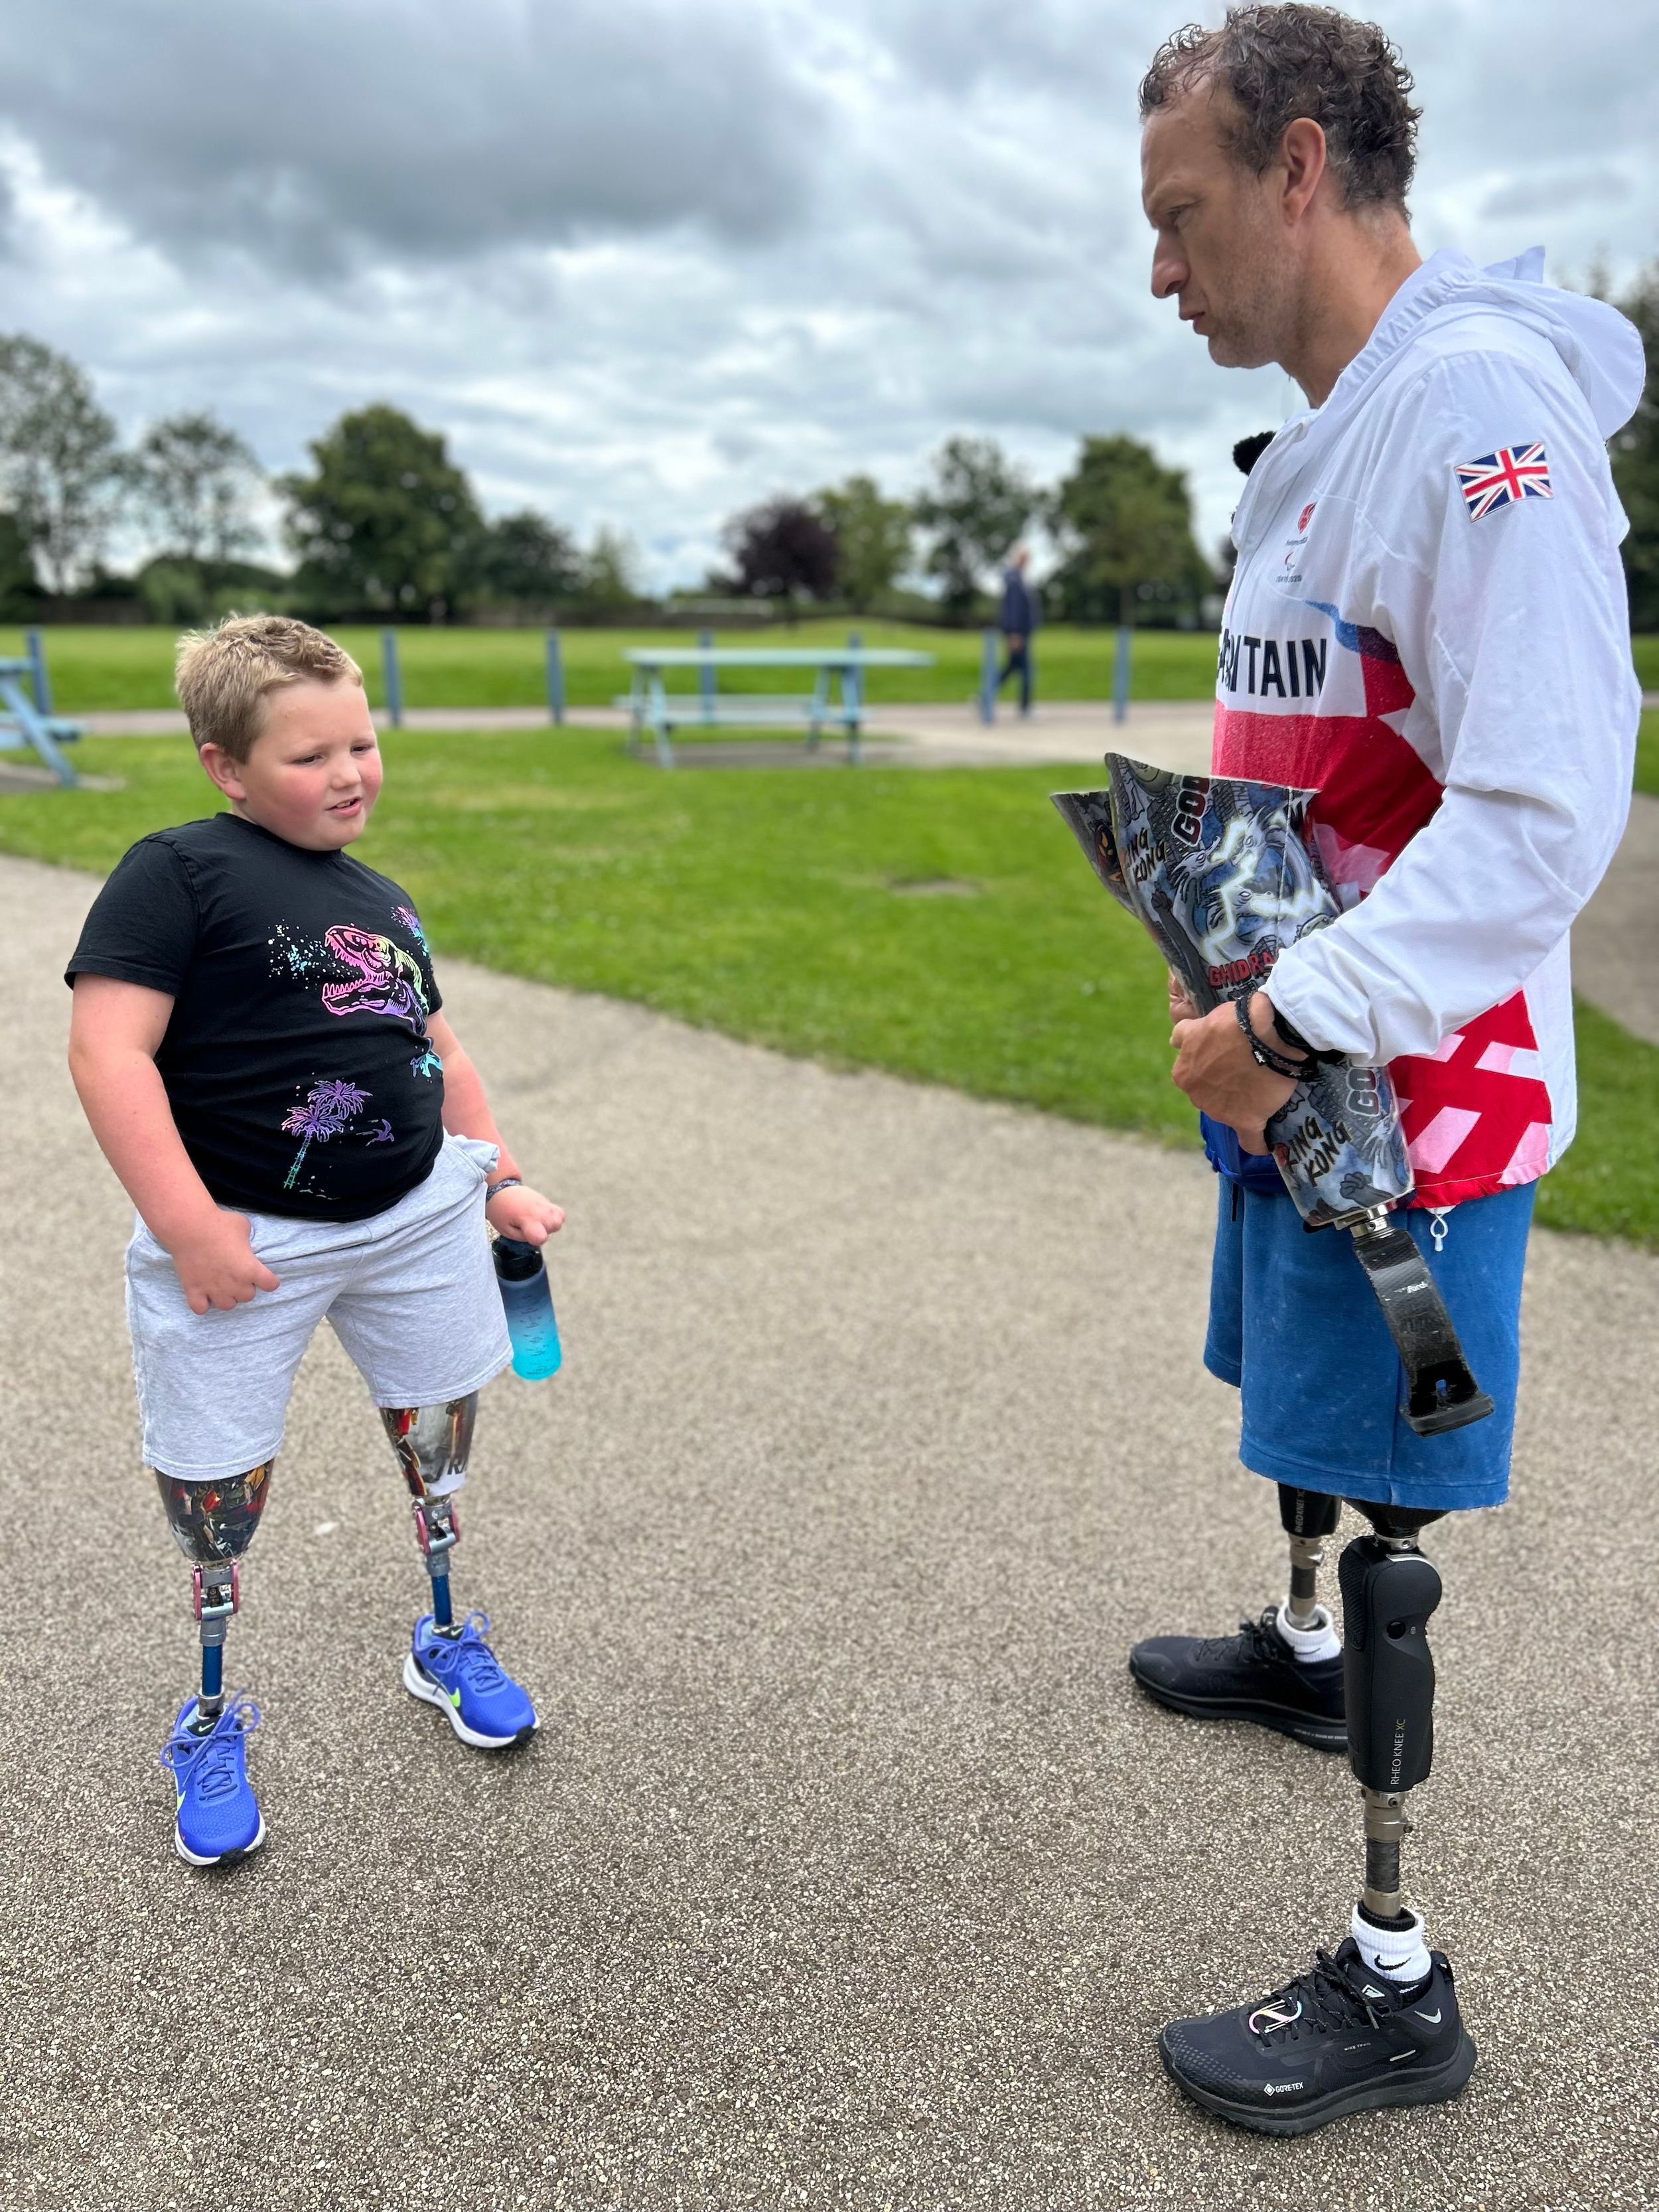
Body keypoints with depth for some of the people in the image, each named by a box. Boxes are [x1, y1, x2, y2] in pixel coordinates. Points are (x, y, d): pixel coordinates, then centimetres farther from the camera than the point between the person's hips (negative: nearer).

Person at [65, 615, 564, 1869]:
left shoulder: (382, 900, 12)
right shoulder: (179, 874, -11)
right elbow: (108, 1049, -18)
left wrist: (499, 1179, 16)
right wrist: (188, 1225, -21)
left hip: (419, 1218, 6)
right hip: (245, 1245, -5)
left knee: (441, 1439, 16)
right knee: (217, 1490, 6)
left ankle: (447, 1646, 42)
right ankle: (212, 1722, 33)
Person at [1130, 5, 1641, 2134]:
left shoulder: (1481, 402, -19)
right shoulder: (1328, 433, 13)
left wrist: (1286, 1029, -26)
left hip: (1414, 1080, -10)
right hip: (1293, 1052, 10)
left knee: (1378, 1496, -2)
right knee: (1295, 1386, 26)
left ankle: (1395, 1981, 14)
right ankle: (1301, 1650, 52)